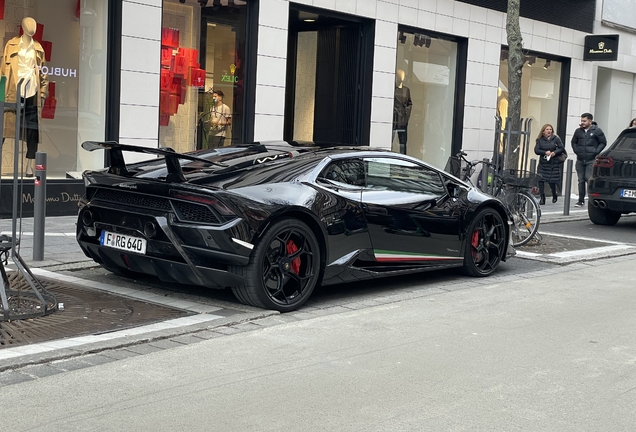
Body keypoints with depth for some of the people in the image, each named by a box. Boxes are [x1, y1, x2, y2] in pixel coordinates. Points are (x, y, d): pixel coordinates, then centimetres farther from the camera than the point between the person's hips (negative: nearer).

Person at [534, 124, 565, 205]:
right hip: (543, 163, 1)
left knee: (552, 181, 3)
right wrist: (545, 152, -16)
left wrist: (555, 152, -15)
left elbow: (562, 148, 1)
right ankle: (542, 198, -2)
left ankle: (554, 196, 31)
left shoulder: (556, 139, 0)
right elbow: (536, 150, -3)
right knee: (540, 180, -9)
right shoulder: (540, 140, 3)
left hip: (553, 163, -1)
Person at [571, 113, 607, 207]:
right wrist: (576, 151, 8)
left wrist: (596, 152, -7)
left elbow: (603, 142, 1)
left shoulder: (597, 131, -2)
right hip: (580, 160, 5)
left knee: (589, 179, -14)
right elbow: (573, 142, 23)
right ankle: (581, 200, 11)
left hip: (591, 160, -5)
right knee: (581, 180, 6)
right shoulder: (578, 131, 11)